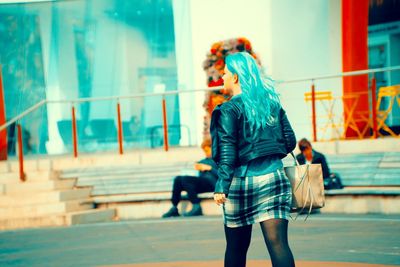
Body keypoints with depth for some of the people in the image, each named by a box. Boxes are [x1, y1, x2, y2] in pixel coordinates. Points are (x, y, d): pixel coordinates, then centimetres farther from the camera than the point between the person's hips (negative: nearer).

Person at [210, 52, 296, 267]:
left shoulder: (229, 109, -5)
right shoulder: (272, 103, 10)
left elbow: (227, 152, -12)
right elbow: (290, 141, 12)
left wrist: (221, 186, -14)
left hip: (242, 179, -3)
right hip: (274, 176, 4)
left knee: (236, 247, 13)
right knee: (278, 243, -3)